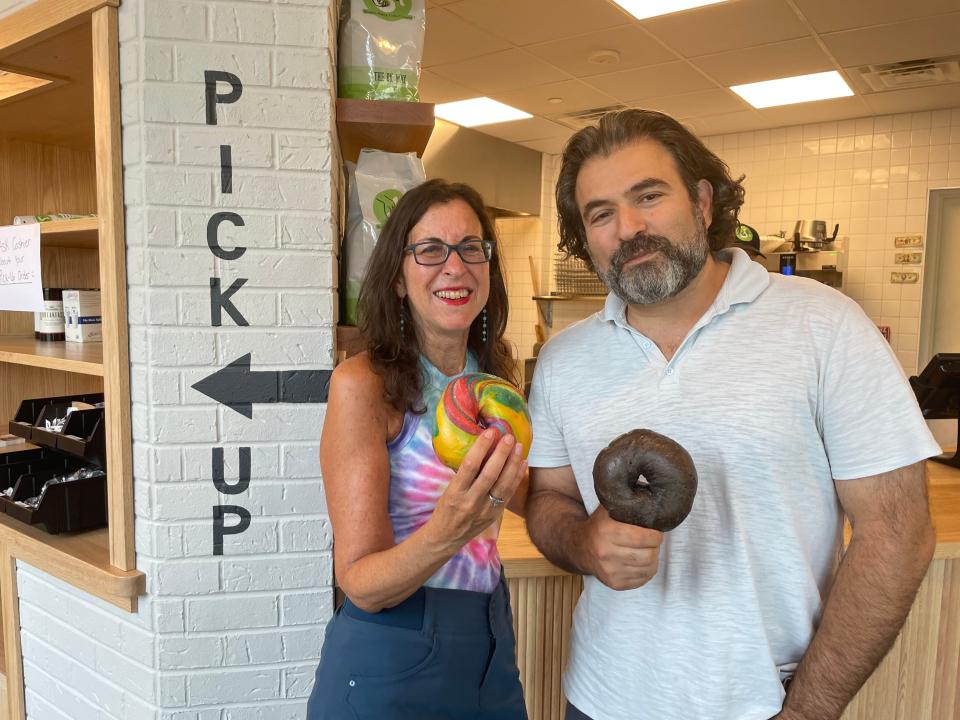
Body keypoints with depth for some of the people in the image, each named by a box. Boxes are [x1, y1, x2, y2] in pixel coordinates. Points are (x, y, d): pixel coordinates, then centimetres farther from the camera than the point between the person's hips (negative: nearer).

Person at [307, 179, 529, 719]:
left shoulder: (496, 377, 0)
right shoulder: (362, 384, -18)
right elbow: (361, 584, -19)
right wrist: (445, 534, -36)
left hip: (491, 651, 6)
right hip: (391, 660, -5)